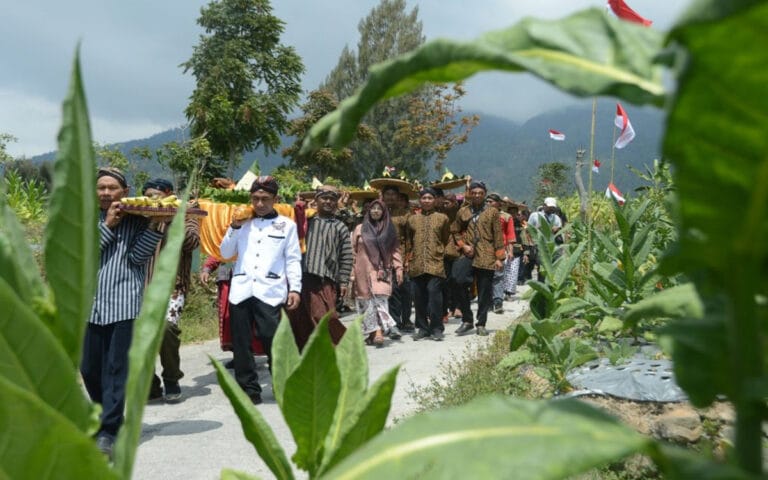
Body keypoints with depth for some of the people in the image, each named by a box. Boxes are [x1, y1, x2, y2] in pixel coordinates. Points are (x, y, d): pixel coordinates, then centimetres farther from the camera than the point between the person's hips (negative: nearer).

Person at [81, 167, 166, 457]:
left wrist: (155, 226, -15)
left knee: (116, 370, -7)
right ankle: (109, 417, 31)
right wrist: (107, 225, -7)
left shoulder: (136, 219, 5)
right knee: (89, 370, 9)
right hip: (90, 304, 4)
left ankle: (108, 432, -4)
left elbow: (137, 256, -5)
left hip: (124, 304, -3)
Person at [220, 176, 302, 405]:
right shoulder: (243, 223, 14)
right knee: (241, 344, 6)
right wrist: (234, 227, 2)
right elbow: (225, 253, 13)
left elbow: (293, 260, 5)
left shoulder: (286, 225, 8)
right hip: (241, 290, 3)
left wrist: (295, 288, -4)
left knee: (273, 340, -8)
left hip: (270, 292, -3)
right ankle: (249, 390, 17)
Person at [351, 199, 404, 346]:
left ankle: (378, 332, -22)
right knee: (368, 301, -3)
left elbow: (395, 250, 10)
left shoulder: (389, 230, 13)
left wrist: (398, 268, -1)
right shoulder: (360, 229, 10)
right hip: (364, 272, 1)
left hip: (382, 271, -1)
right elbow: (353, 251, 7)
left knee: (381, 298, -14)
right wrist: (351, 272, 0)